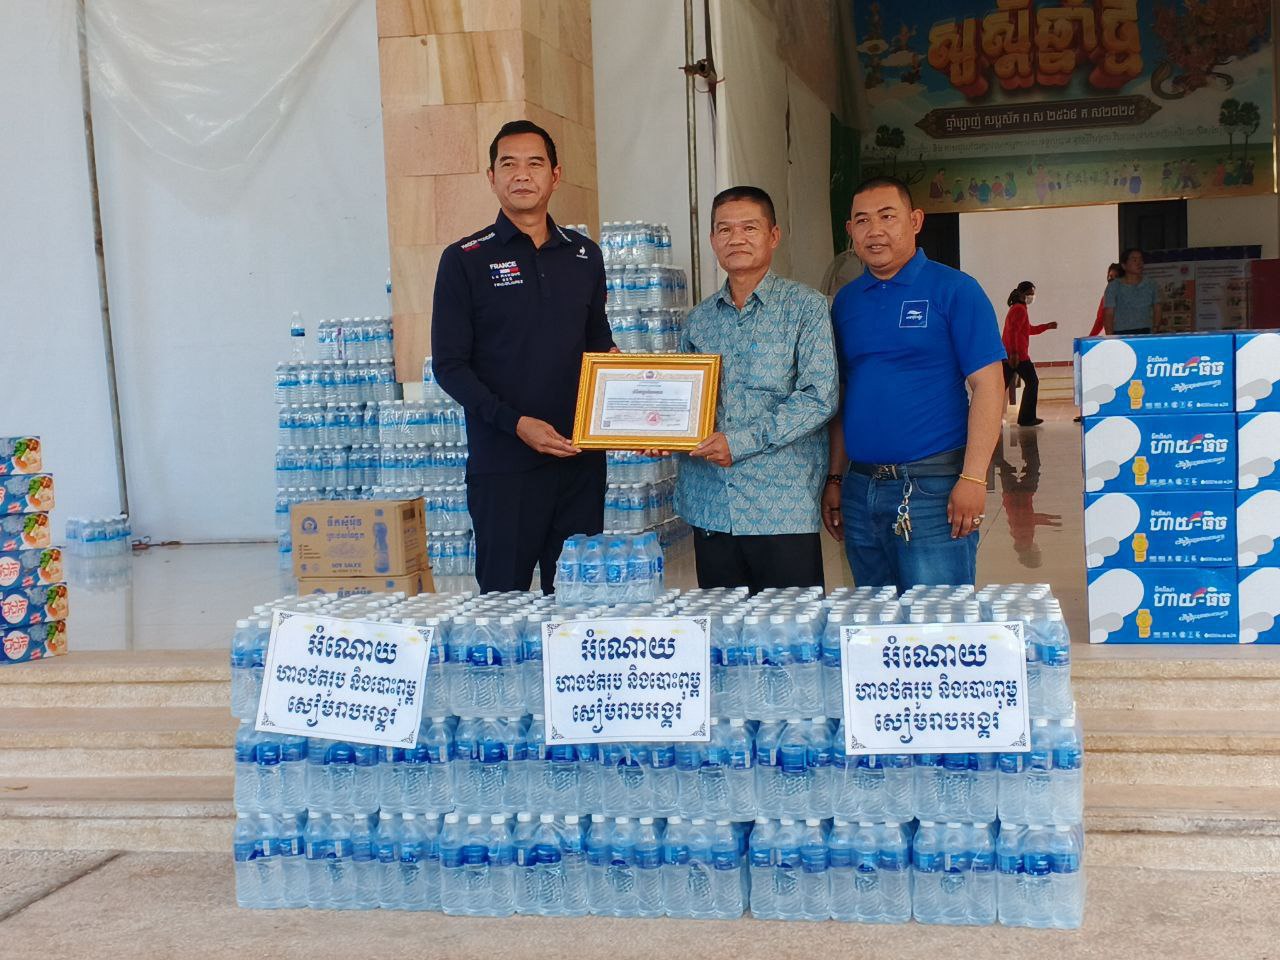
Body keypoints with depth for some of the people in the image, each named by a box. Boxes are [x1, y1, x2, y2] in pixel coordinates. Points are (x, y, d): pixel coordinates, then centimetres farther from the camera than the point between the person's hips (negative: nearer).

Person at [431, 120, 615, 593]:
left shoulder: (584, 256, 11)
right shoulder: (465, 260, -1)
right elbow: (449, 365, -4)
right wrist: (516, 423, -17)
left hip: (580, 458, 4)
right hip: (503, 461, -3)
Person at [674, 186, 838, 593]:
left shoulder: (805, 307, -2)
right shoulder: (700, 318, 13)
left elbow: (819, 398, -11)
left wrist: (742, 442, -17)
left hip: (784, 509, -4)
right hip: (710, 509, 4)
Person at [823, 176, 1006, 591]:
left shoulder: (954, 290, -4)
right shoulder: (846, 301, 13)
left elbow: (988, 384, -9)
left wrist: (972, 478, -16)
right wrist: (835, 478, 12)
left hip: (932, 487, -5)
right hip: (859, 489, 6)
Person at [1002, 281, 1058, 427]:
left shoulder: (1016, 309, 22)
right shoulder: (1020, 309, -10)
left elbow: (1029, 329, 30)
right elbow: (1013, 331, -22)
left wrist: (1047, 326, 24)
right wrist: (1014, 353, -27)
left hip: (1008, 355, 10)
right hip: (1018, 355, -9)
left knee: (1002, 385, 6)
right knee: (1032, 382, 2)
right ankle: (1026, 419, 4)